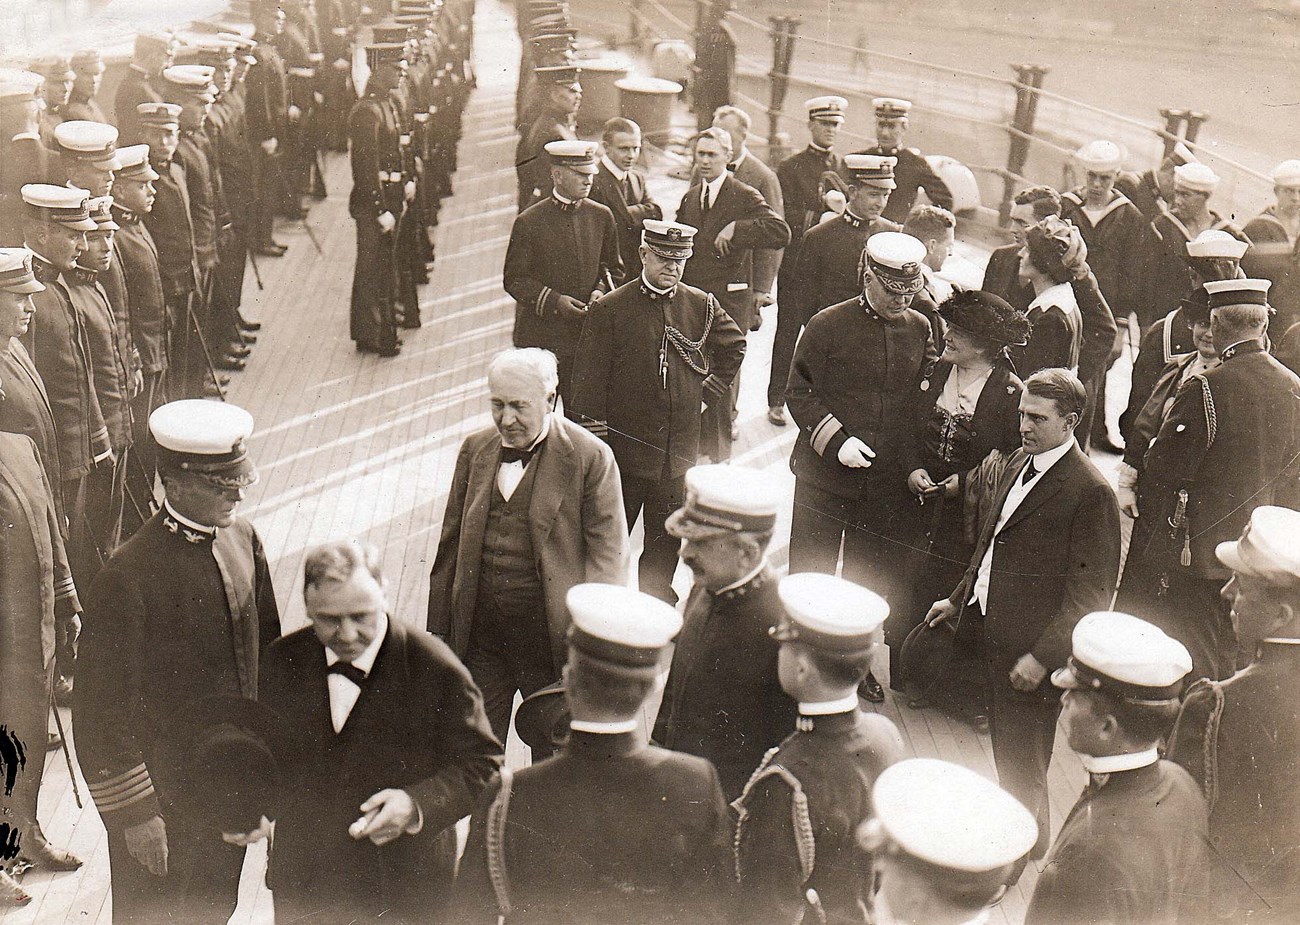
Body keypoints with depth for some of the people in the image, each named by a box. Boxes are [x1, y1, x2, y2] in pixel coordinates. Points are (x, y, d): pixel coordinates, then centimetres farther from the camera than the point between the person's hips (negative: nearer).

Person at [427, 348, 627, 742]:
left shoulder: (591, 458, -11)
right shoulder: (475, 449, 5)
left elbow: (608, 557, -9)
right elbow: (451, 547, 10)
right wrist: (438, 633, 10)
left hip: (551, 642, -4)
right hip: (479, 640, 4)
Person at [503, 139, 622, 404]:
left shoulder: (601, 216, 7)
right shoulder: (529, 222, -5)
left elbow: (614, 268, 17)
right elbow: (514, 279, -4)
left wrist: (601, 290, -5)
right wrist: (553, 301, -17)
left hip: (589, 334, 3)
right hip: (540, 337, -3)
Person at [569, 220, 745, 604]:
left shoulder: (702, 306, 3)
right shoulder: (608, 310, -8)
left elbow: (734, 346, 22)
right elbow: (589, 383, -8)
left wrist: (710, 387, 10)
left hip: (678, 453, 3)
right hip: (623, 447, -3)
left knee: (666, 542, 14)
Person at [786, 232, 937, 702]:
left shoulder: (920, 328, 4)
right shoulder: (828, 325, -7)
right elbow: (799, 393, -5)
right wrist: (836, 441, -17)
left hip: (889, 483, 3)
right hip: (824, 476, -3)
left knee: (875, 576, 14)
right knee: (810, 572, 8)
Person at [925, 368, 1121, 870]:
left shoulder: (1091, 490, -18)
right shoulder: (1017, 462, 8)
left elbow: (1091, 592, -18)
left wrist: (1043, 656, -21)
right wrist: (959, 598, 20)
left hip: (1034, 646, -8)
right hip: (993, 628, 8)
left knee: (1020, 762, 7)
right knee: (1006, 747, 22)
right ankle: (1033, 835, 42)